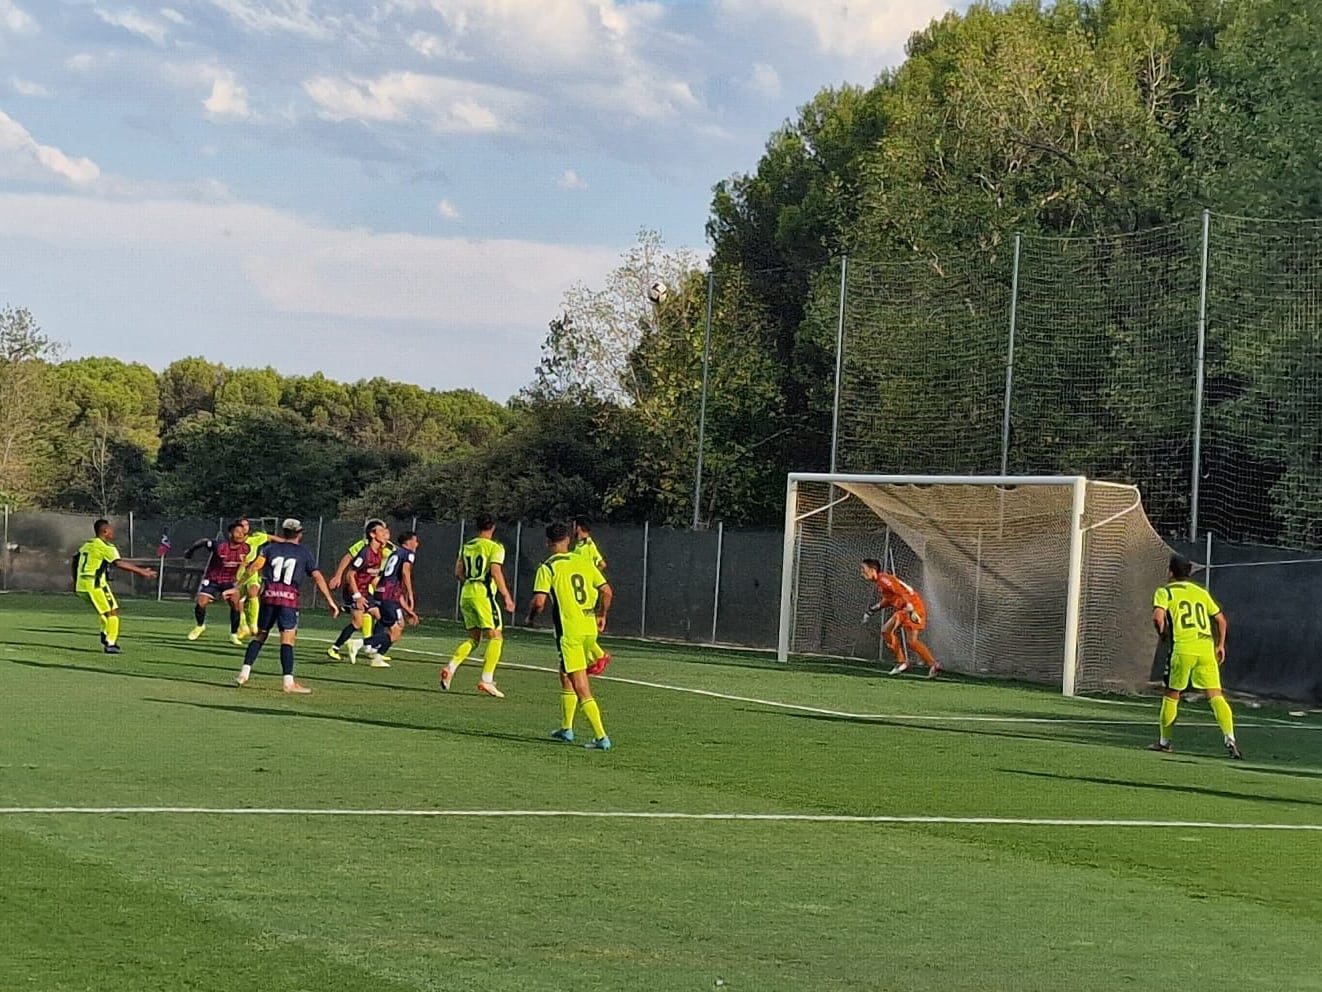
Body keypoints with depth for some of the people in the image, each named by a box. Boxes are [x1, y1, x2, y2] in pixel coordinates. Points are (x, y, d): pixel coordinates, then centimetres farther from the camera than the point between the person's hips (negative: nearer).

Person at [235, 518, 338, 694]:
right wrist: (330, 601, 7)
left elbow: (256, 565, 1)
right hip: (290, 597, -2)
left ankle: (244, 673, 8)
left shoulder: (270, 548, 15)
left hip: (269, 594, 2)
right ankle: (289, 681, -13)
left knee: (260, 636, 14)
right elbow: (318, 578, 6)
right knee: (287, 640, -6)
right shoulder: (305, 554, 12)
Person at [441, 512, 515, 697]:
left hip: (466, 594, 7)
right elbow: (495, 572, -16)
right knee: (496, 637, -2)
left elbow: (458, 573, 14)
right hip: (484, 594, -7)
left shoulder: (466, 547, 14)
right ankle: (487, 680, -11)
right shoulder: (495, 547, -5)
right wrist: (506, 596, -13)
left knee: (474, 638, 16)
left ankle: (451, 667, -2)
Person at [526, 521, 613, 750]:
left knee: (581, 687, -6)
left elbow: (539, 601, -15)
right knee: (566, 677, 24)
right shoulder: (584, 562, 8)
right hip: (590, 628, 6)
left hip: (569, 631, -6)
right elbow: (607, 591, 8)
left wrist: (531, 618, 5)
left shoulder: (547, 568, -7)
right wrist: (601, 616, 24)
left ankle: (601, 737, -13)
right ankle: (566, 728, 33)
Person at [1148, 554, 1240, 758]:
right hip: (1207, 646, 3)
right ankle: (1230, 739, -20)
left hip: (1183, 647, -3)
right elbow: (1221, 620, 22)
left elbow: (1158, 616, -10)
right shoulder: (1201, 592, 21)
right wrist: (1220, 645, 29)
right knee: (1215, 694, -4)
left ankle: (1164, 741, 20)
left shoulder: (1165, 592, 7)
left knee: (1172, 694, 12)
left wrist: (1163, 634, 9)